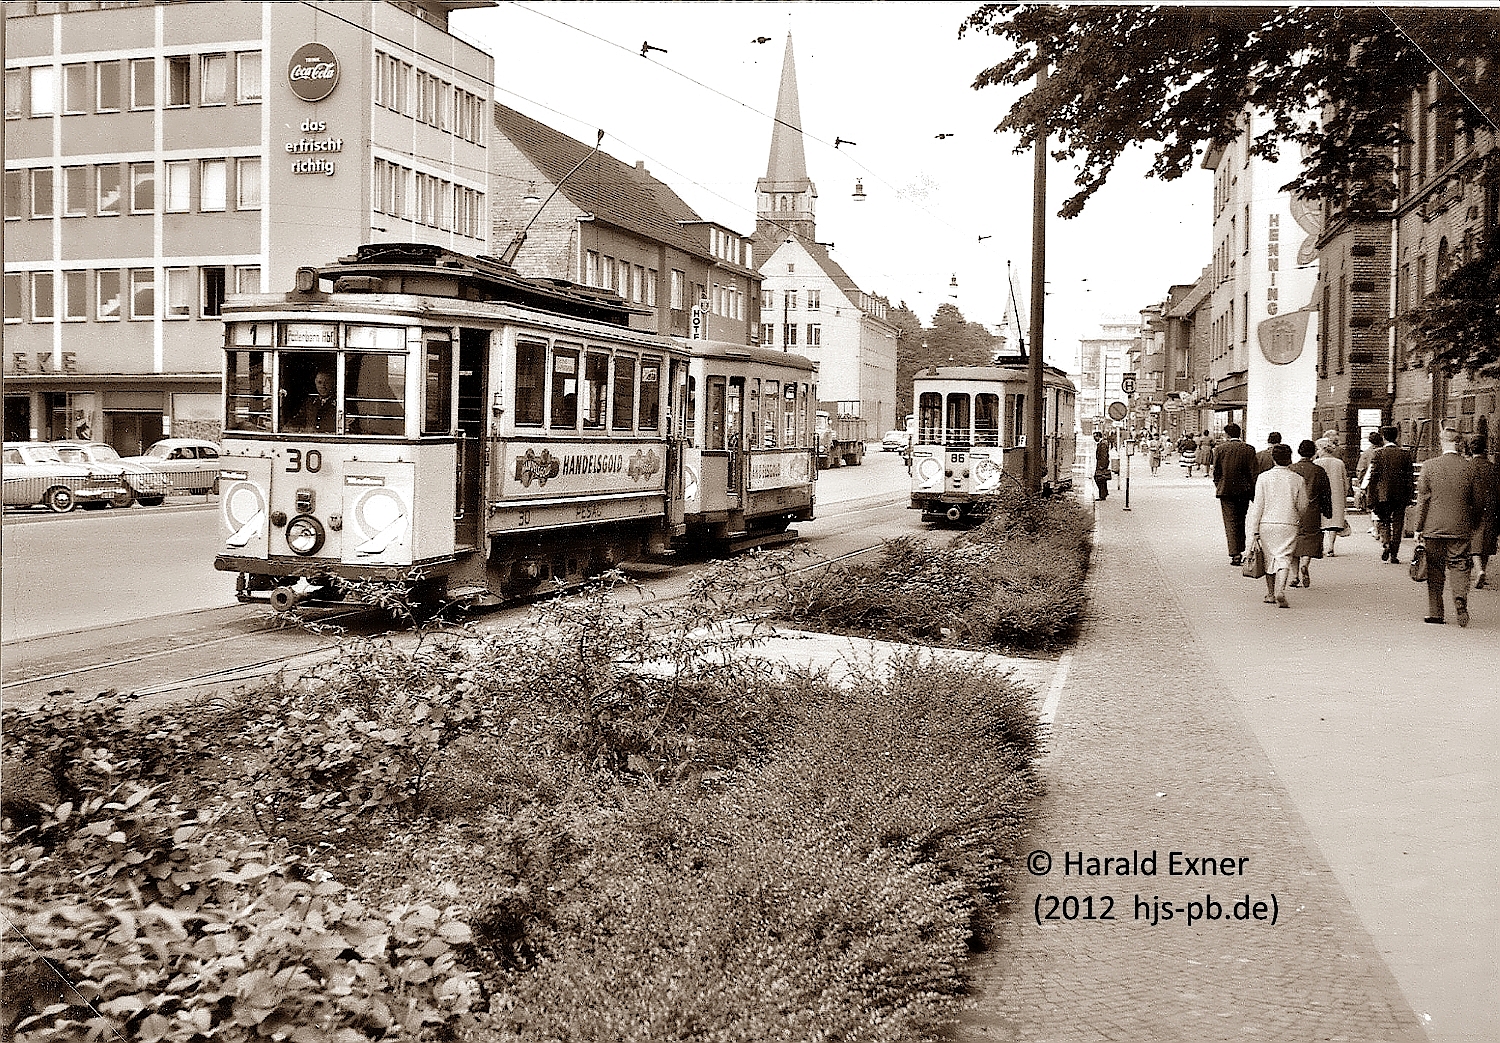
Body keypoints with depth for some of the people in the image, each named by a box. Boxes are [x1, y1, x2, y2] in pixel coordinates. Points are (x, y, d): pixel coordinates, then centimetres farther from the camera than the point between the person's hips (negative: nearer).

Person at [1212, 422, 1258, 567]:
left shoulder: (1220, 449, -5)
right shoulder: (1248, 449, 0)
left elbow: (1216, 472, -3)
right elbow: (1253, 472, -2)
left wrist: (1218, 486, 13)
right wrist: (1253, 492, 5)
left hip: (1226, 490, -3)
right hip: (1244, 491, 3)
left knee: (1230, 522, -1)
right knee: (1241, 521, 18)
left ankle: (1235, 554, -8)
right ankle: (1241, 550, 21)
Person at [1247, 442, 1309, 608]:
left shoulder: (1263, 477, -3)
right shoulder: (1298, 479, -1)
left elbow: (1258, 505, -3)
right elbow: (1302, 506, 5)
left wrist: (1254, 530, 0)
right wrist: (1298, 520, 27)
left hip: (1267, 523, 1)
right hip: (1289, 524, -1)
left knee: (1269, 557, 13)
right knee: (1284, 558, -2)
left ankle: (1270, 594, 22)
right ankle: (1280, 590, -22)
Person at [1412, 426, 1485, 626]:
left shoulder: (1429, 466, -4)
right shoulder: (1469, 468, -2)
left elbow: (1422, 499, -2)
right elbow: (1478, 501, 4)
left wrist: (1419, 528, 4)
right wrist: (1475, 522, 20)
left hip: (1434, 527, 0)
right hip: (1461, 528, 0)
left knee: (1435, 570, 7)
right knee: (1459, 566, 5)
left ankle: (1435, 612, 10)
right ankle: (1460, 599, -19)